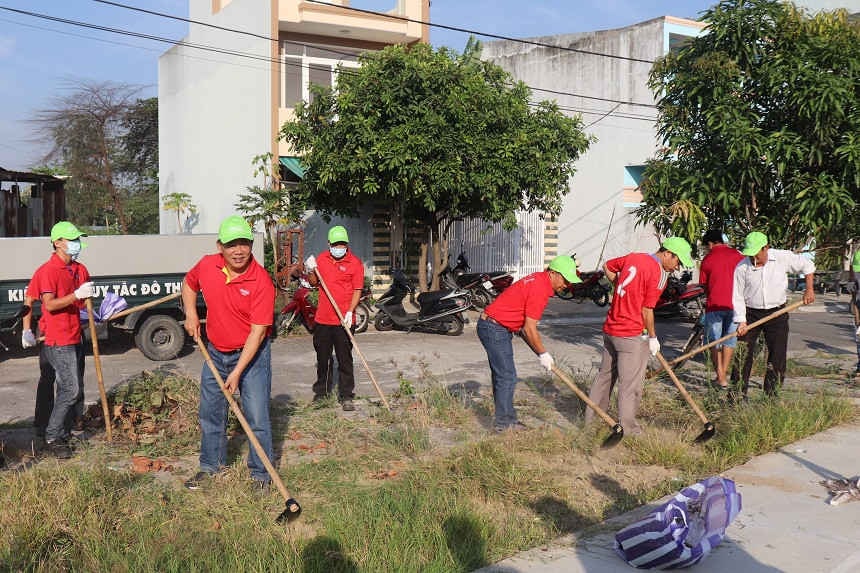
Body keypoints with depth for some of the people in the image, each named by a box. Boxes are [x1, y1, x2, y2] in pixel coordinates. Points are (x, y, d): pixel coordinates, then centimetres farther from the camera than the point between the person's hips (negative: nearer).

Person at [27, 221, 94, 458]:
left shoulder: (80, 270, 13)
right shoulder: (48, 271, -11)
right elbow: (49, 304, -20)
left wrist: (88, 296, 4)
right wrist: (76, 295, -28)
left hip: (76, 337, 9)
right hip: (59, 341, -9)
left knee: (76, 390, 13)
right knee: (70, 390, -12)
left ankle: (64, 433, 24)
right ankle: (53, 437, -1)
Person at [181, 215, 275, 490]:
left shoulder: (261, 282, -23)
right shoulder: (206, 266, -8)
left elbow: (258, 331, -23)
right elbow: (189, 284, 18)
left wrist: (238, 372, -25)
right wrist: (191, 314, 1)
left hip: (252, 354, -5)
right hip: (215, 352, 5)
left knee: (257, 418, -2)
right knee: (210, 413, 16)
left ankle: (260, 472, 15)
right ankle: (210, 465, 35)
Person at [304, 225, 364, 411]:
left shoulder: (355, 263, -5)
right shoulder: (321, 258, 8)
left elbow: (357, 290, -6)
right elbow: (314, 283, 17)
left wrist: (350, 312, -17)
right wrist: (310, 271, -4)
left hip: (343, 321, -4)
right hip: (322, 319, 4)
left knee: (345, 359, 0)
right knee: (322, 358, 14)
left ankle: (346, 396, 8)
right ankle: (321, 392, 28)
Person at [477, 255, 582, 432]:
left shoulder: (539, 280, 10)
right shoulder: (540, 288, -20)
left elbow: (525, 324, 16)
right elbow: (529, 329, -19)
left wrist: (541, 352, 16)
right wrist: (543, 354, -8)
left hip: (496, 327, 11)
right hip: (495, 329, -11)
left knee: (502, 376, 15)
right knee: (507, 376, -5)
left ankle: (504, 418, 23)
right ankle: (504, 423, 3)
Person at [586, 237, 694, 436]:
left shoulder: (633, 257, 7)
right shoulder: (659, 274, -14)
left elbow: (607, 266, 22)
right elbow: (646, 310, -14)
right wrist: (652, 337, -2)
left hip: (610, 328, 8)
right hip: (632, 335, -8)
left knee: (605, 375, 20)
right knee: (630, 384, 2)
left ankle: (591, 419, 30)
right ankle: (628, 430, 10)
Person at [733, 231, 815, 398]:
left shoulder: (783, 258, -6)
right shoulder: (742, 267, -9)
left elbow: (807, 265, 9)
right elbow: (737, 296, -5)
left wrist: (809, 290, 1)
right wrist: (741, 321, -12)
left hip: (777, 313, 1)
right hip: (751, 314, -1)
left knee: (777, 356, 2)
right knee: (743, 355, -2)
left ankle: (771, 393, 12)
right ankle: (739, 393, 7)